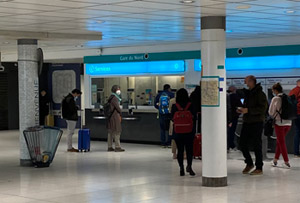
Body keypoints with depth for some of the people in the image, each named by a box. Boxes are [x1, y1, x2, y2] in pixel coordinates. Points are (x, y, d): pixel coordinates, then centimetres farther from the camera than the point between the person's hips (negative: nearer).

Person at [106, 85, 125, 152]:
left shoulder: (112, 98, 16)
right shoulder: (114, 98, -14)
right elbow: (117, 107, -16)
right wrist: (121, 113, 0)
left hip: (111, 116, 10)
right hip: (115, 116, -10)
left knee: (110, 132, 10)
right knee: (117, 131, -7)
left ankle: (110, 147, 14)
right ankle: (117, 147, -7)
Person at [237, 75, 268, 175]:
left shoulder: (260, 94, -10)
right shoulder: (248, 93, 15)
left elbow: (263, 108, -19)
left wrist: (248, 110, -22)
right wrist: (242, 110, 5)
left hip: (257, 122, -8)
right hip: (247, 122, 8)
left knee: (257, 145, -2)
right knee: (242, 143, 6)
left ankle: (259, 168, 6)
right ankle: (249, 163, 24)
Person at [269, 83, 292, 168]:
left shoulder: (275, 99, -10)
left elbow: (271, 112, -5)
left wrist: (273, 117, 15)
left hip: (279, 122, -6)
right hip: (288, 122, 6)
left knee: (282, 142, 3)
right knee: (279, 141, 18)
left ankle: (286, 162, 2)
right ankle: (275, 160, 23)